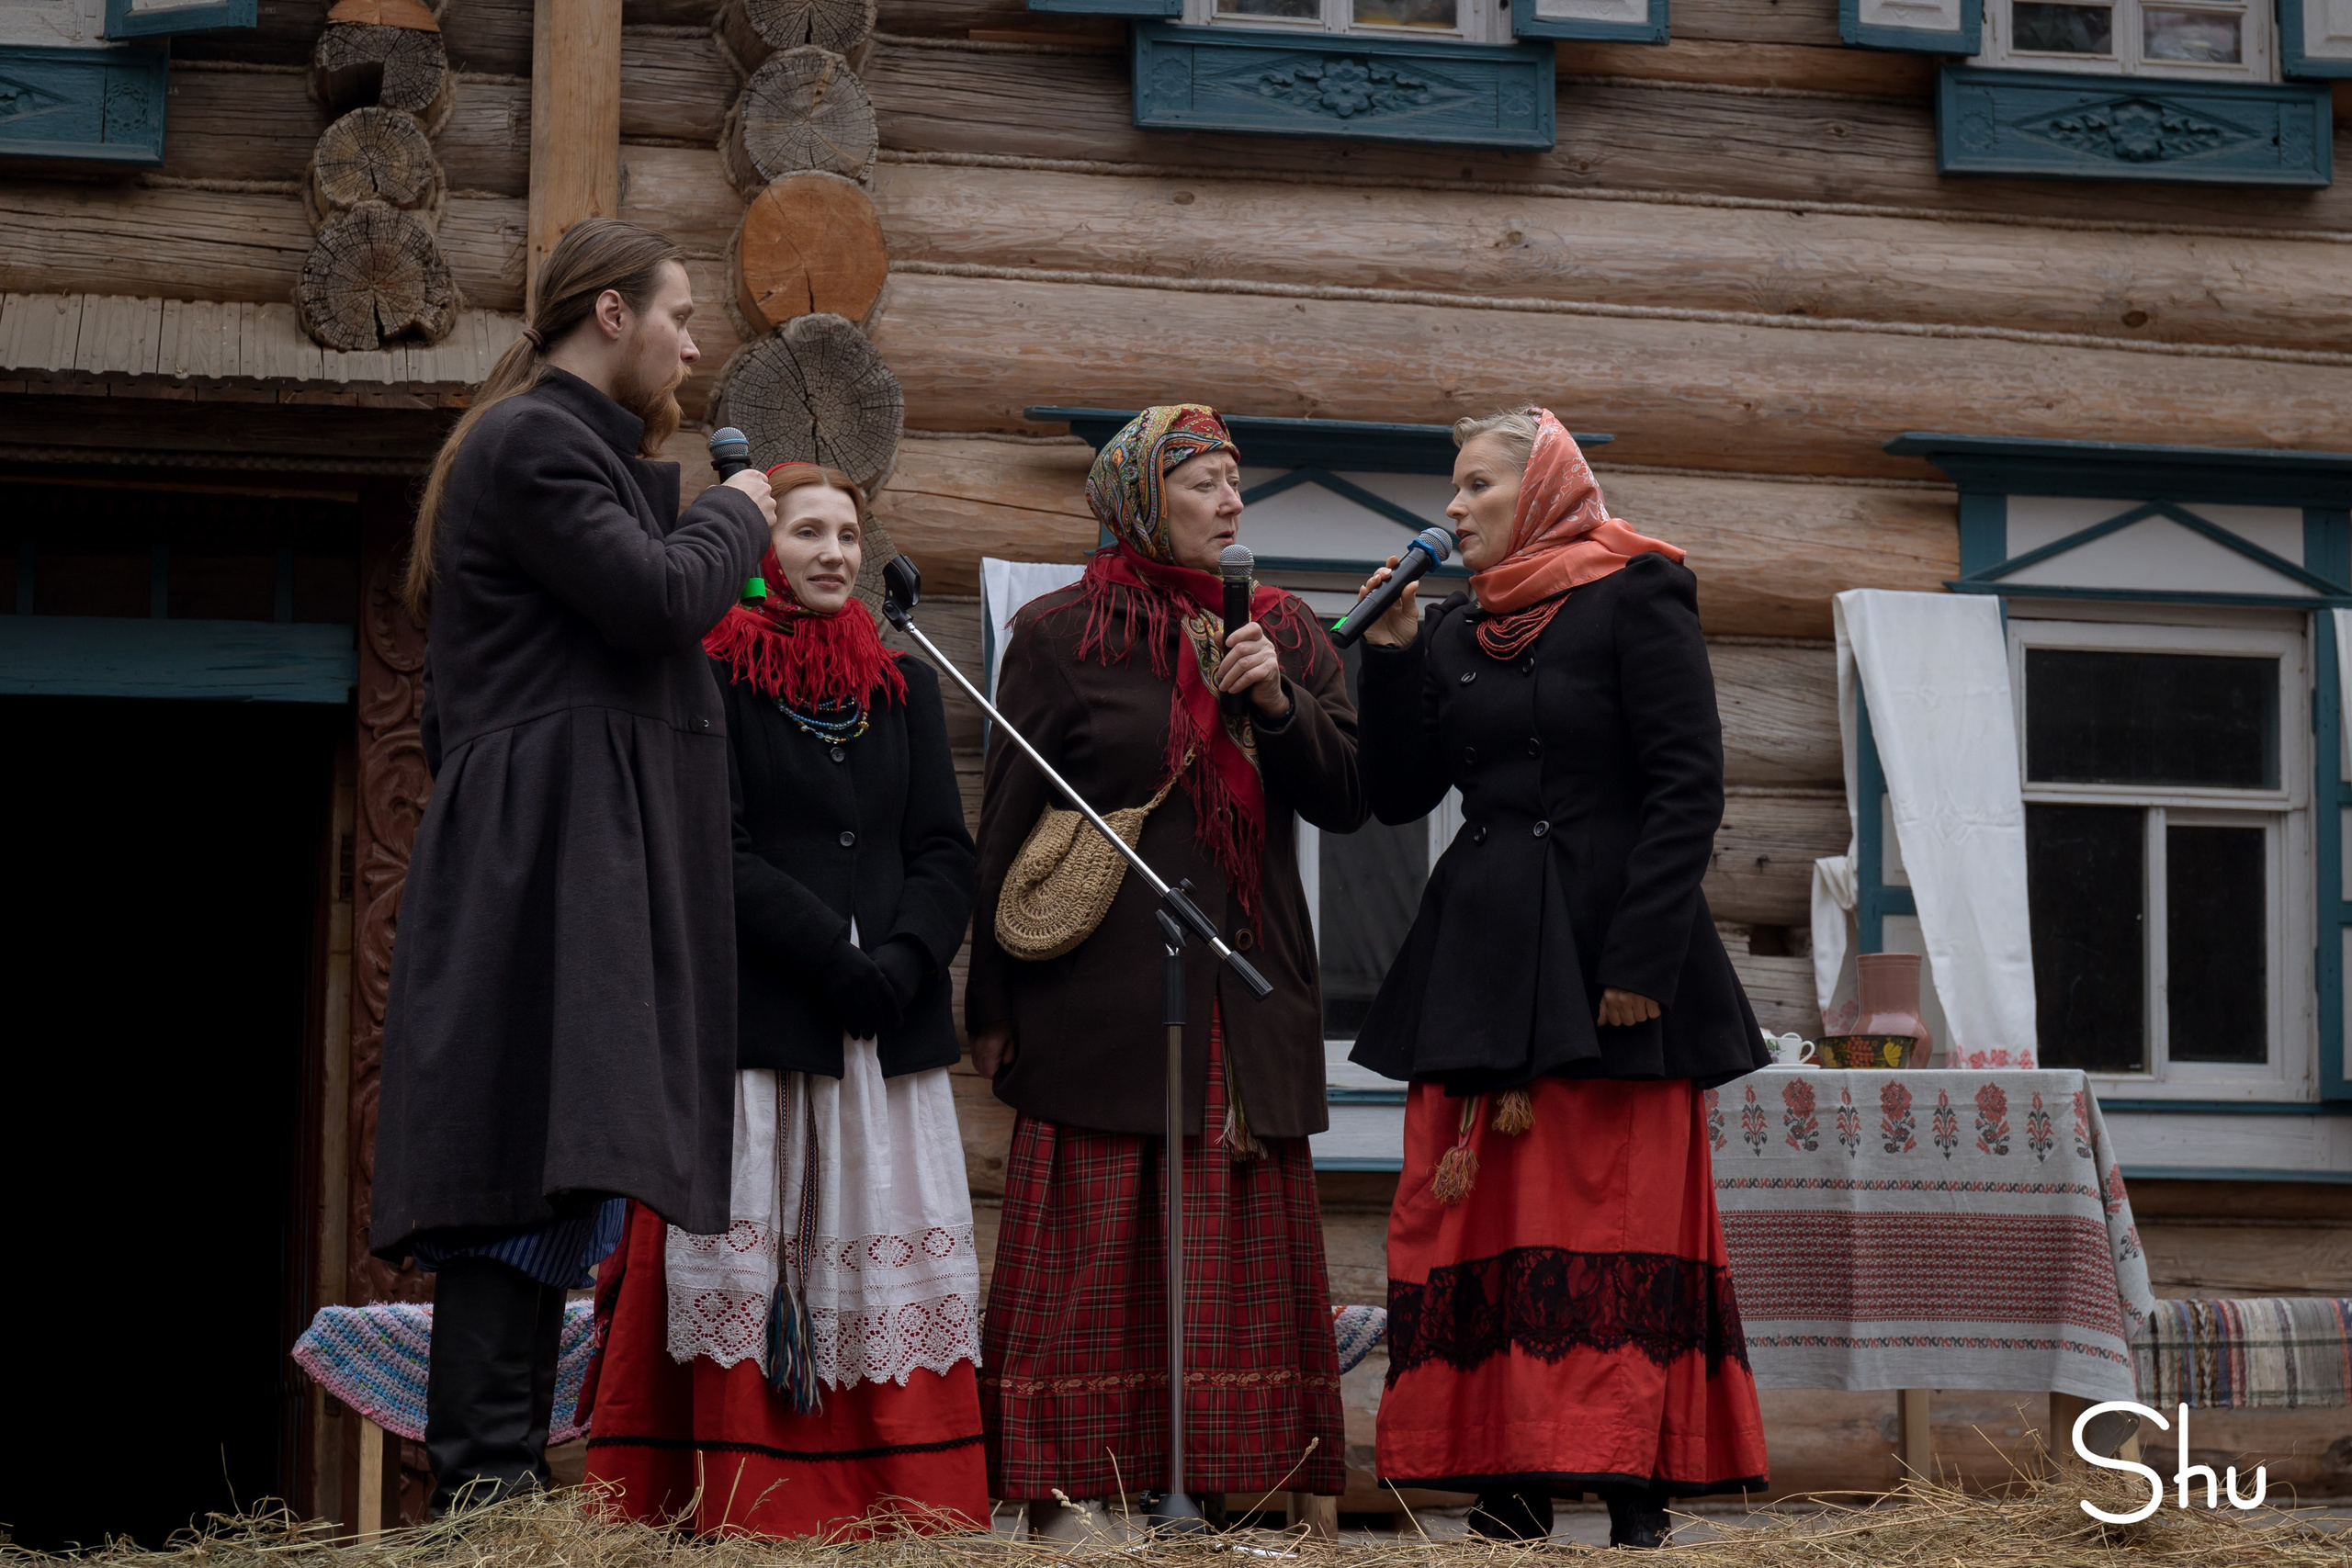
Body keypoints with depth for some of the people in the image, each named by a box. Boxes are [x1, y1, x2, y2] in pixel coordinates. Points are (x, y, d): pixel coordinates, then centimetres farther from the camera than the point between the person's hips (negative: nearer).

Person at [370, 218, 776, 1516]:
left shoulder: (569, 441, 26)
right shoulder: (531, 441, -7)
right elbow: (660, 596, -15)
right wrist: (735, 515, 1)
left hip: (580, 862, 11)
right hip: (554, 855, -11)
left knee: (555, 1176, 5)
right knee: (541, 1159, -16)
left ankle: (496, 1486, 5)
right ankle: (486, 1478, -18)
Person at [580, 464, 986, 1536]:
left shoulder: (905, 688, 17)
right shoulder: (711, 680, 2)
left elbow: (945, 851, 10)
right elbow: (719, 855, -7)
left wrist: (905, 957, -9)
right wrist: (838, 956, -16)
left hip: (889, 1030, 5)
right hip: (753, 1023, -4)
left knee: (895, 1263, 2)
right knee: (748, 1259, -6)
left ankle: (913, 1511, 3)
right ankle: (752, 1514, -5)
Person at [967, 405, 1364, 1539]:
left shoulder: (1279, 629, 13)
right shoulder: (1060, 634, 1)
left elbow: (1345, 800, 8)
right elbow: (1007, 828, 2)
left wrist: (1280, 703, -9)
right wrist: (991, 1007, -1)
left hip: (1248, 987, 4)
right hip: (1103, 991, -4)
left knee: (1245, 1235, 2)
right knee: (1095, 1238, -5)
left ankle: (1240, 1477, 5)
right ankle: (1068, 1485, -2)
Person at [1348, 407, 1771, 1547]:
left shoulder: (1635, 600, -2)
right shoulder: (1455, 631, 17)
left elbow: (1689, 787, -8)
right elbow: (1397, 794, 13)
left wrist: (1642, 959, -16)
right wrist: (1390, 652, 3)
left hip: (1607, 957, -6)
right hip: (1479, 953, 6)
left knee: (1616, 1230, -8)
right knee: (1481, 1228, 0)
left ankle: (1637, 1498, -7)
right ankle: (1509, 1495, 2)